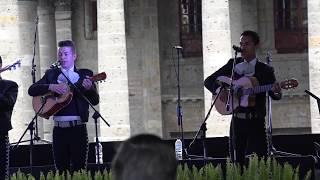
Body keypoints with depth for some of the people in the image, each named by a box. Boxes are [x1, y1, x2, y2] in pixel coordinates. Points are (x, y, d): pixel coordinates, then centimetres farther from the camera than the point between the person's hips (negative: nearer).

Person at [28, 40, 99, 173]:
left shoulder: (84, 74, 6)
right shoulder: (51, 74, 13)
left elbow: (95, 101, -1)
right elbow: (32, 90, 2)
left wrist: (89, 88, -22)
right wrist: (51, 87, -14)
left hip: (78, 128, -2)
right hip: (59, 128, 3)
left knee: (79, 169, -7)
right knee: (61, 170, 3)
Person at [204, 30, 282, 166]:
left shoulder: (265, 70, 4)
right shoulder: (233, 64, 9)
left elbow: (275, 96, 7)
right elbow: (208, 81, 9)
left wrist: (276, 92, -17)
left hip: (256, 123, -2)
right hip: (237, 120, 2)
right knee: (236, 160, 3)